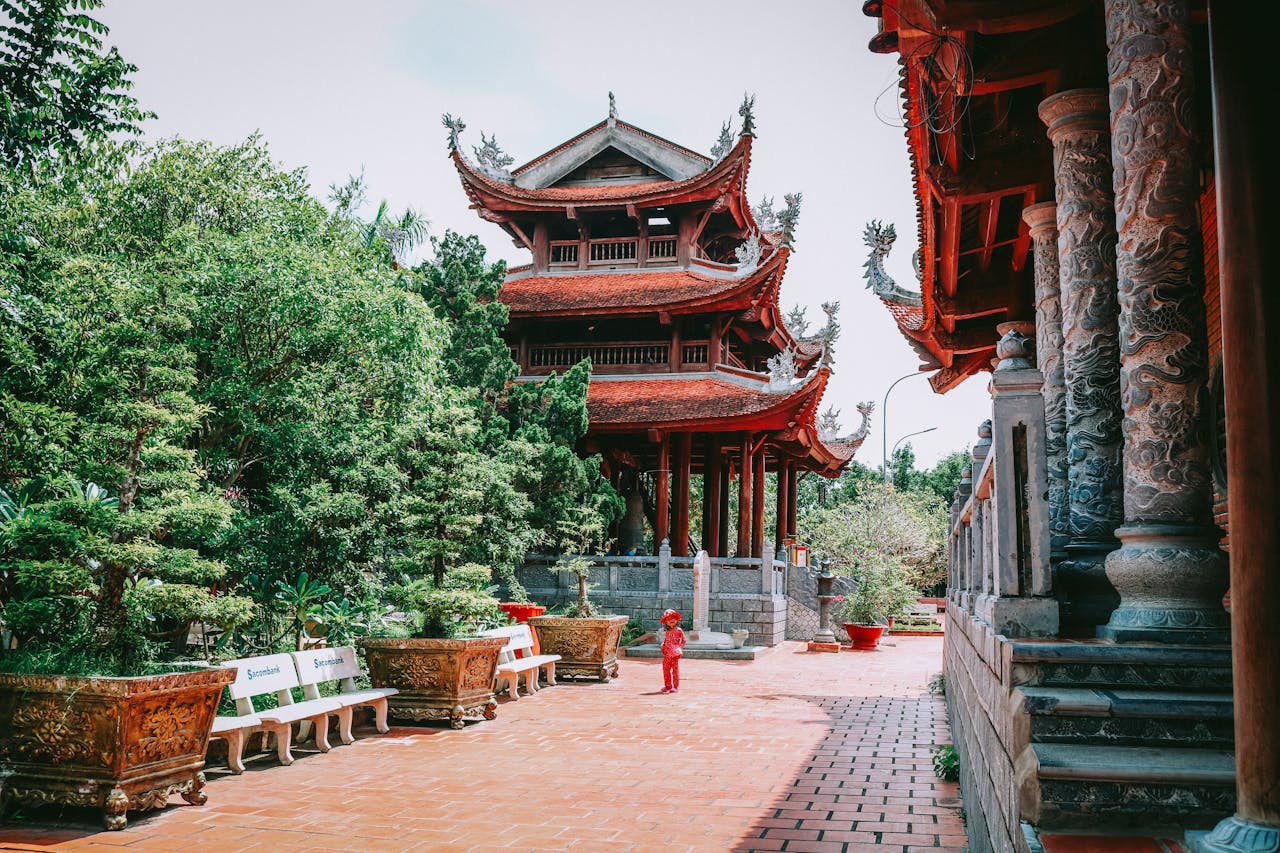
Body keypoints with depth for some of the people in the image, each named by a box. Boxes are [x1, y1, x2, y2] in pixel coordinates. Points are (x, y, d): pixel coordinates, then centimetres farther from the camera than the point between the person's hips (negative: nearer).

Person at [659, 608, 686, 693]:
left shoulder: (679, 630, -2)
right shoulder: (667, 632, 13)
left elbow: (683, 640, 1)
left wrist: (679, 648, -7)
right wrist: (663, 646, 1)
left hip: (675, 654, -5)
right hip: (667, 654, 5)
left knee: (675, 670, -2)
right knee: (666, 670, 7)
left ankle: (675, 686, 3)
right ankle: (668, 686, 19)